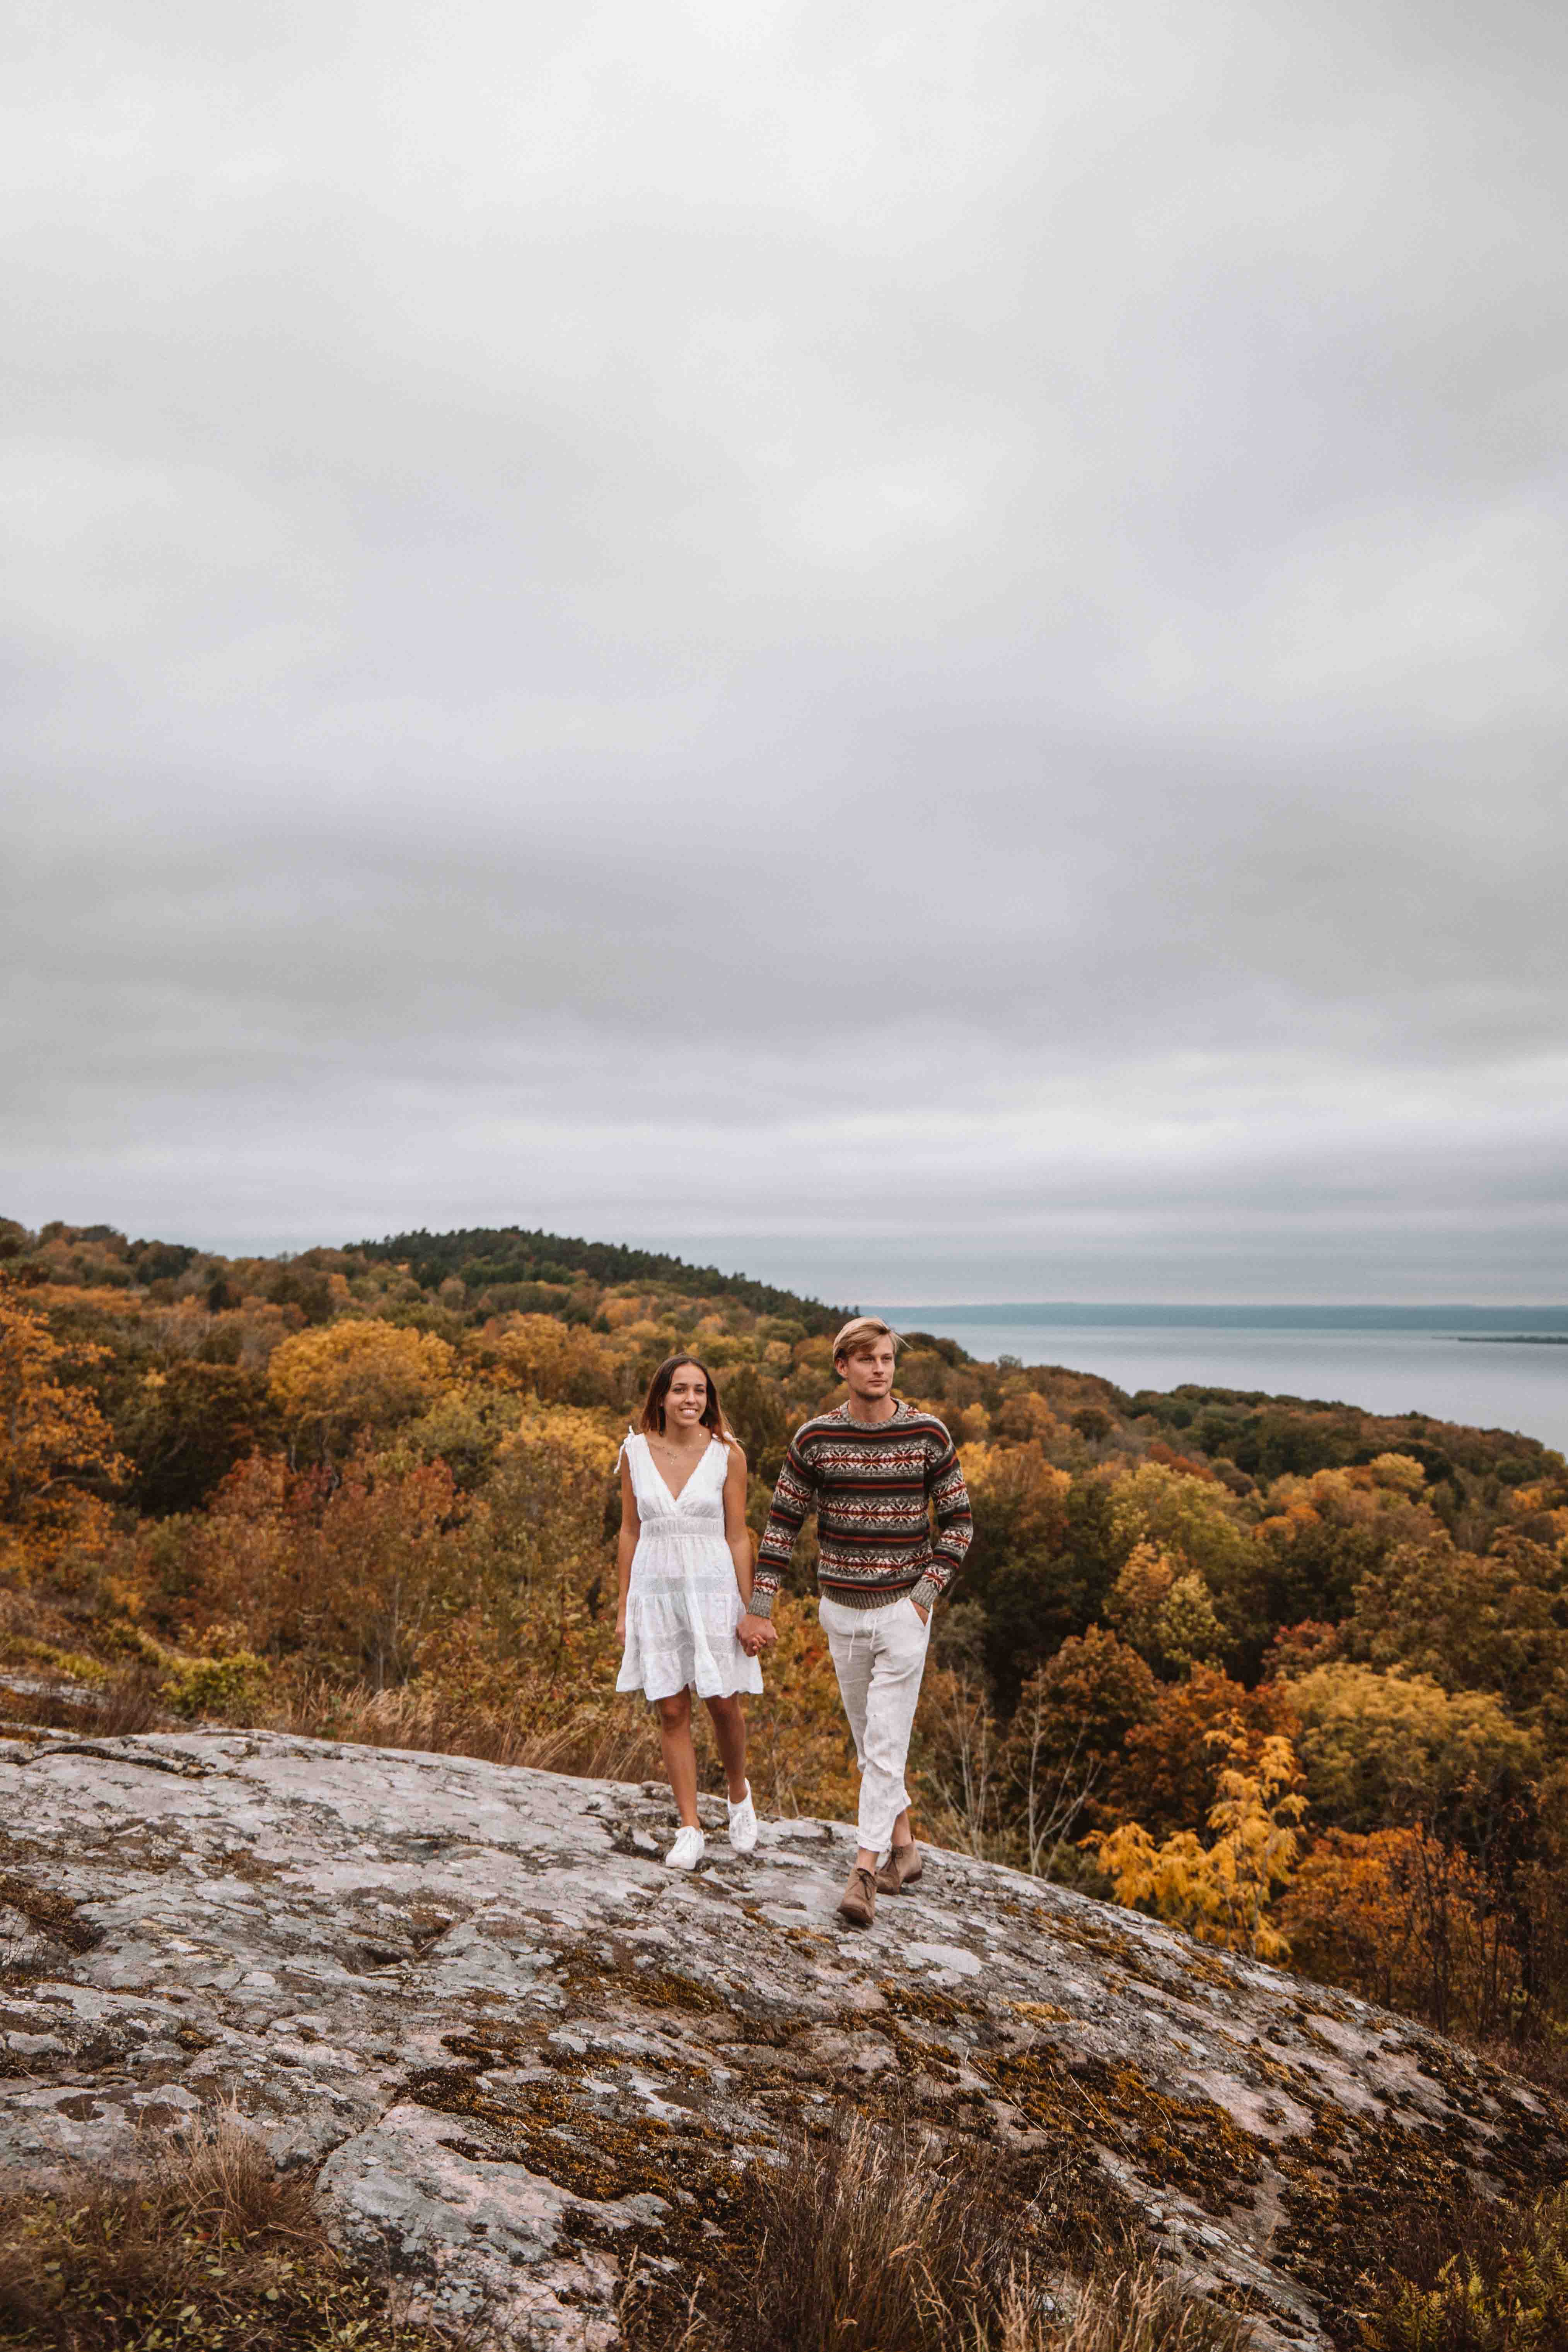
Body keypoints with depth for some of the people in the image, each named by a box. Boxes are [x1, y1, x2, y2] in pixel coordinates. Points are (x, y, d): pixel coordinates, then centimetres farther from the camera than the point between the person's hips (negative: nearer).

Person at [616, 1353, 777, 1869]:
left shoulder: (727, 1454, -5)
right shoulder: (636, 1451, 0)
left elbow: (737, 1536, -2)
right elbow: (630, 1532, 6)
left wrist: (749, 1612, -3)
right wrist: (623, 1608, 7)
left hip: (713, 1588, -1)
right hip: (656, 1589, 1)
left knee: (723, 1705, 4)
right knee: (671, 1711, 4)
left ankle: (738, 1792, 33)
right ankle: (690, 1831, 15)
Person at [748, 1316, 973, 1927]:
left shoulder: (928, 1434, -8)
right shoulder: (815, 1438, -6)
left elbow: (959, 1521, -1)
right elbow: (783, 1521, 1)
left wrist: (928, 1591, -11)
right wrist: (760, 1604, -4)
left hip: (903, 1609, -2)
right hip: (841, 1610, 2)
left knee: (885, 1744, -5)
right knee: (869, 1739, 15)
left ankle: (865, 1871, 1)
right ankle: (903, 1845, 32)